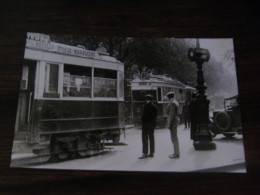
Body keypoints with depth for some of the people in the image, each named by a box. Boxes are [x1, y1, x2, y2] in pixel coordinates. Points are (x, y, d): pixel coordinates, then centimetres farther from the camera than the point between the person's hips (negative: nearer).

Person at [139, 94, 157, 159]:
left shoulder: (147, 106, -14)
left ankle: (145, 153, -3)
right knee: (151, 138, 12)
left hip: (146, 124, -8)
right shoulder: (154, 106, 10)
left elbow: (144, 115, -17)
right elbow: (155, 115, 12)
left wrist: (143, 124, -10)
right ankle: (151, 153, 16)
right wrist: (153, 122, 15)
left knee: (145, 139, -3)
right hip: (152, 124, 8)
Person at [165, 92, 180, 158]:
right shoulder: (175, 102, 14)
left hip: (173, 121, -10)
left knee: (174, 138, -4)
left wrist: (170, 124, -19)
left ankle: (176, 154, 2)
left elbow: (172, 114, -20)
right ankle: (176, 152, 21)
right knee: (174, 138, 14)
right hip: (176, 120, 10)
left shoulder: (172, 103, -16)